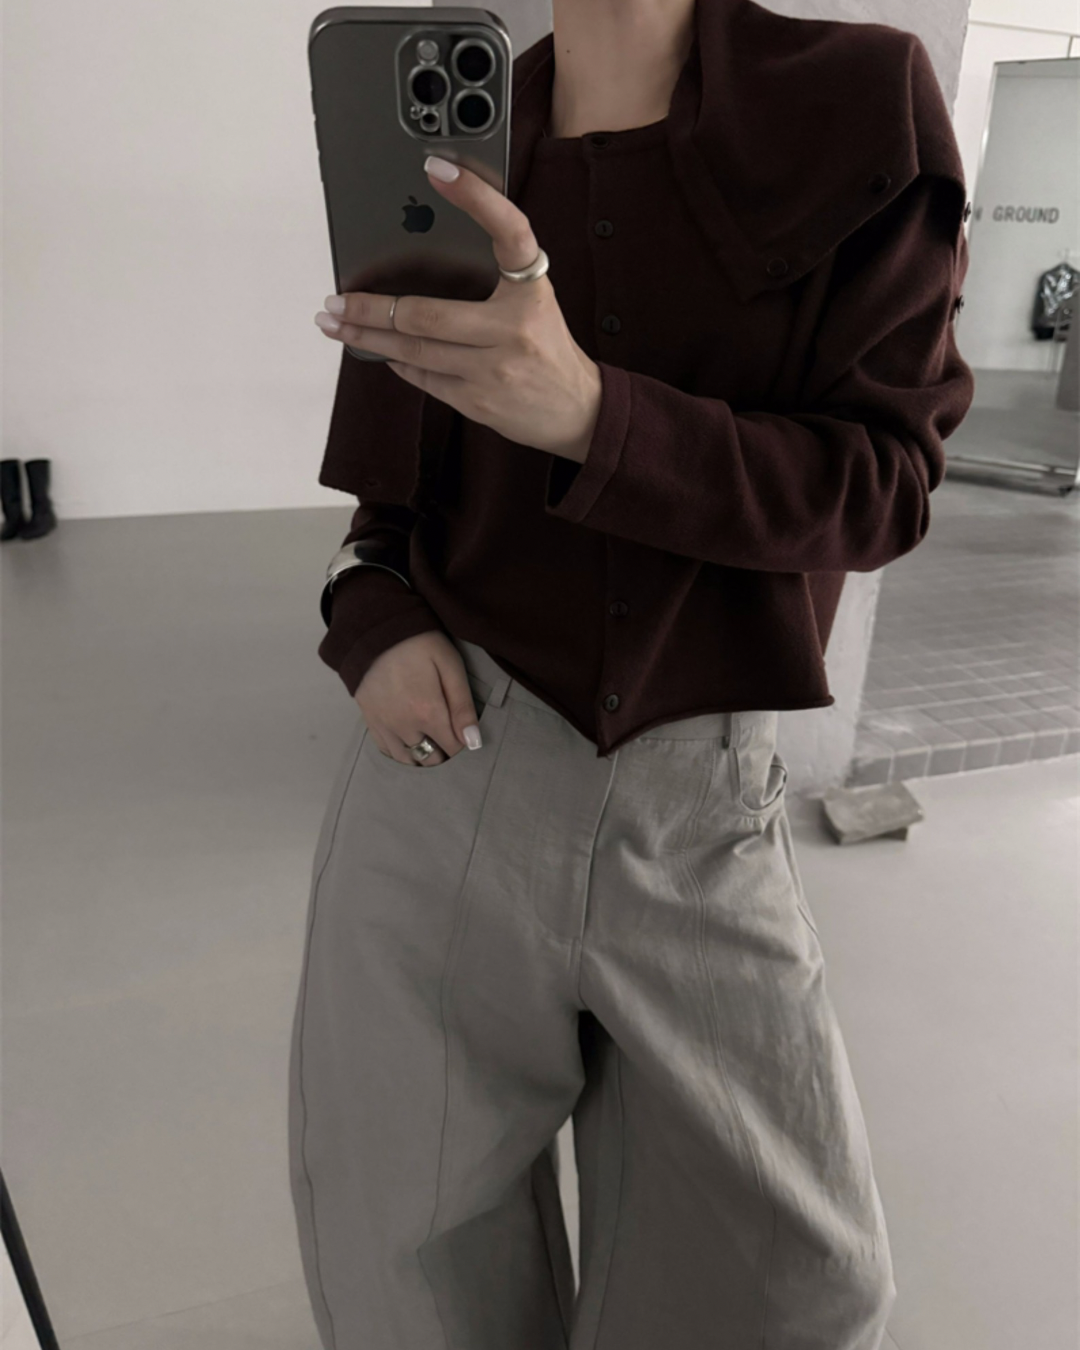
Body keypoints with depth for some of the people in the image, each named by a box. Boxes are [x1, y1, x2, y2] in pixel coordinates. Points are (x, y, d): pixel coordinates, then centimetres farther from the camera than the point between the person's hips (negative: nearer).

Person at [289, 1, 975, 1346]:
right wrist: (375, 629, -10)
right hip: (449, 773, 2)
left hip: (698, 802, 0)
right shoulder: (435, 167, 6)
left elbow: (883, 481, -9)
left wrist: (586, 413, -26)